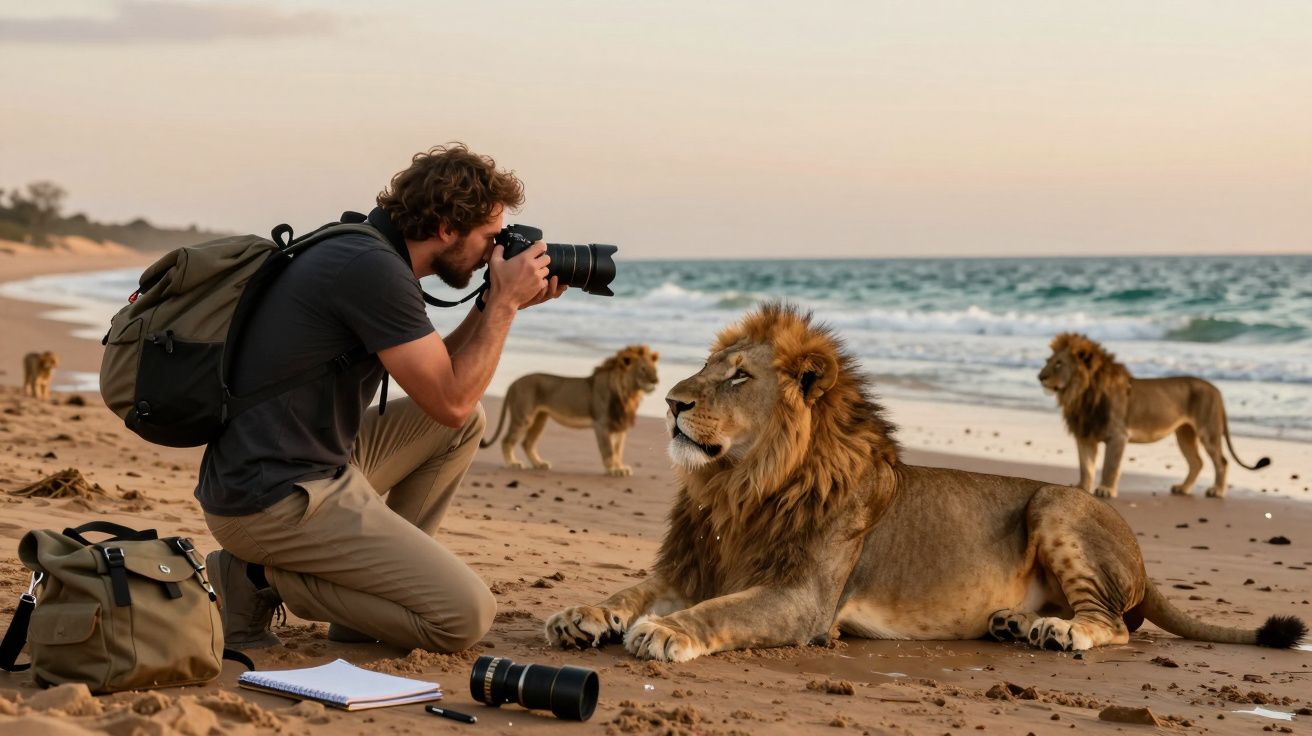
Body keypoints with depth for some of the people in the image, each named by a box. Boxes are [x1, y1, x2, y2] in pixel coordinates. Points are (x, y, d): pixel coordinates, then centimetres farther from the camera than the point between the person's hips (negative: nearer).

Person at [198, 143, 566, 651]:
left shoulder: (361, 253, 12)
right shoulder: (374, 269, -19)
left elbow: (434, 375, 22)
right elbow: (450, 402, -16)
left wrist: (497, 303, 12)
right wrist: (505, 303, -6)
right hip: (277, 502, -10)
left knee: (469, 424, 18)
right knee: (466, 617, -11)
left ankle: (380, 570, 14)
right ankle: (265, 580, -3)